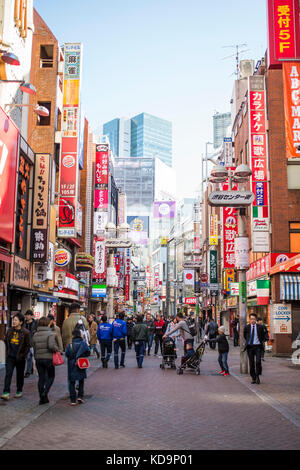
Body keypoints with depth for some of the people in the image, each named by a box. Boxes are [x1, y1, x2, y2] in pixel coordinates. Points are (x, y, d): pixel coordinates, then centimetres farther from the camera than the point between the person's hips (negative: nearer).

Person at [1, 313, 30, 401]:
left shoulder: (25, 332, -9)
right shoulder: (9, 330, 3)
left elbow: (28, 346, -6)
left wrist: (23, 355, -12)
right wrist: (8, 352, 11)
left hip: (20, 358, -3)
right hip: (10, 357, 3)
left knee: (20, 375, 10)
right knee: (8, 374, -7)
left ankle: (19, 391, 26)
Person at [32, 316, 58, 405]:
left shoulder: (35, 335, 7)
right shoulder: (50, 334, -11)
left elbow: (34, 347, 8)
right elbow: (51, 346, -23)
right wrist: (56, 349, -6)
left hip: (38, 358, 5)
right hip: (48, 358, -5)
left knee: (41, 378, 10)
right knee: (51, 376, 11)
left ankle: (42, 398, 13)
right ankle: (45, 393, -7)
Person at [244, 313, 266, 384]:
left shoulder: (260, 327, -1)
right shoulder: (247, 327, 2)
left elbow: (263, 336, 14)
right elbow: (245, 336, 19)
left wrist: (261, 342, 9)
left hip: (257, 346, -1)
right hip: (250, 346, 2)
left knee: (258, 362, -12)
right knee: (251, 363, 4)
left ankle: (257, 376, 3)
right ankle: (253, 378, 13)